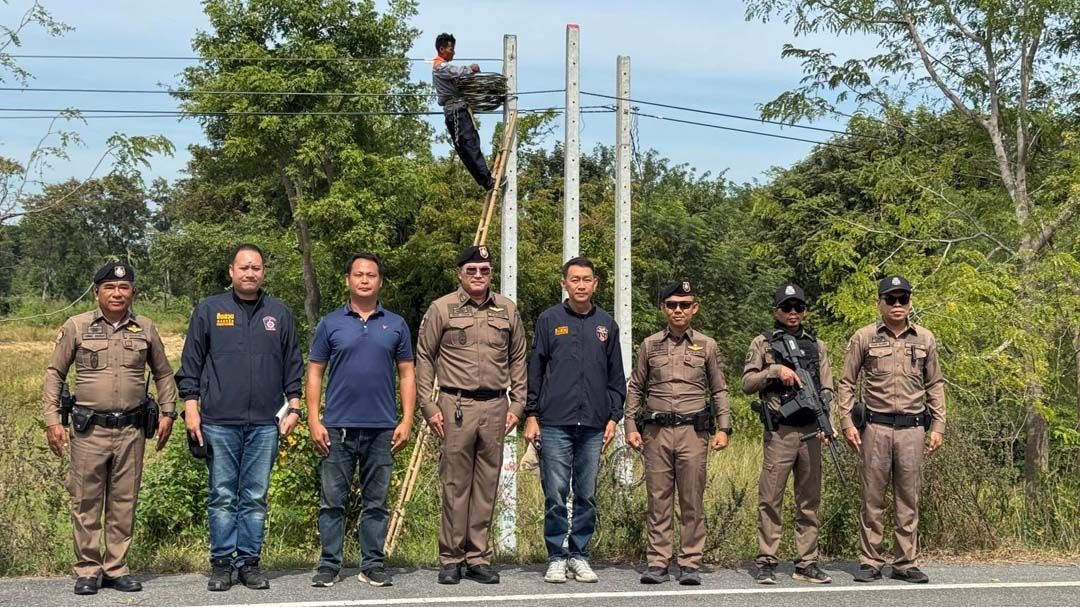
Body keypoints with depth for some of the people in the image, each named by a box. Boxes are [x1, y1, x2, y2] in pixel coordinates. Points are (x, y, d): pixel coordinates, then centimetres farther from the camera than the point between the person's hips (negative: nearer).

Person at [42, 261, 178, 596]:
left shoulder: (146, 329, 6)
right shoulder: (76, 327, 1)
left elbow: (163, 373, 17)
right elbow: (54, 374, 5)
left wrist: (168, 412, 8)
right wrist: (52, 420, -2)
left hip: (131, 430, 2)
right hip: (89, 430, -2)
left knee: (124, 503, 7)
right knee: (86, 503, 3)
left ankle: (117, 568, 18)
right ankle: (87, 570, 14)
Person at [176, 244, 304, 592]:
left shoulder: (280, 314, 10)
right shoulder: (209, 310, 5)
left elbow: (293, 365, 13)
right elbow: (190, 364, 5)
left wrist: (293, 408, 6)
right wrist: (191, 407, -2)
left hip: (265, 423, 1)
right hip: (219, 422, -1)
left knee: (255, 497, 5)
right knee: (222, 496, 3)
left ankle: (249, 562, 13)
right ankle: (222, 563, 11)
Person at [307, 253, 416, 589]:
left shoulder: (396, 325, 8)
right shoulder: (330, 324, 5)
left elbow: (406, 374, 8)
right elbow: (314, 373, 5)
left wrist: (407, 420, -2)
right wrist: (313, 421, -4)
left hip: (382, 428, 1)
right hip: (338, 426, -1)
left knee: (376, 503, 8)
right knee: (332, 501, 3)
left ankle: (373, 565, 15)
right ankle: (329, 565, 11)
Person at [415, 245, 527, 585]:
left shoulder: (507, 311, 10)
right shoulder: (442, 309, 1)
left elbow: (517, 360, 15)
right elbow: (424, 359, 3)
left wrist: (517, 405, 8)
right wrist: (429, 407, -3)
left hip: (495, 407, 3)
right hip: (456, 405, -3)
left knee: (487, 485, 7)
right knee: (455, 485, 0)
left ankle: (478, 559, 16)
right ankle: (451, 559, 9)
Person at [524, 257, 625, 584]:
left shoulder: (607, 324, 10)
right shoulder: (549, 320, 3)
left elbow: (616, 376, 14)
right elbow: (534, 371, 3)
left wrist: (614, 417, 7)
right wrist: (531, 415, -2)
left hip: (594, 425, 3)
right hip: (555, 423, -2)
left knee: (587, 496, 7)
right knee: (555, 495, 0)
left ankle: (579, 555, 18)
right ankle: (556, 557, 11)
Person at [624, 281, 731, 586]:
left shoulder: (707, 346, 8)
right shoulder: (650, 345, 10)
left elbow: (719, 390, 11)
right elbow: (635, 388, 13)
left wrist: (723, 428, 1)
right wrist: (630, 426, 3)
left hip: (693, 432, -1)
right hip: (656, 431, 1)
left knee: (692, 501, 1)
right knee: (658, 500, 3)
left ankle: (690, 564, 7)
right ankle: (657, 563, 9)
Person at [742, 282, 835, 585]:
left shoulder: (817, 346, 14)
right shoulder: (762, 343, 6)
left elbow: (827, 389, 10)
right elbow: (747, 383, 1)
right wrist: (775, 370, -13)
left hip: (811, 432, 3)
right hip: (779, 432, -3)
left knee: (809, 501, 7)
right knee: (770, 500, -3)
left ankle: (807, 563, 14)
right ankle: (766, 563, 5)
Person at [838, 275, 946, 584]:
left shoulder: (925, 338, 8)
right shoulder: (863, 338, 2)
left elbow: (935, 385, 13)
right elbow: (847, 383, 4)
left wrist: (938, 426, 7)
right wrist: (847, 423, -4)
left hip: (912, 428, 2)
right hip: (875, 427, -2)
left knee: (908, 498, 6)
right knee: (873, 498, 3)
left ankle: (906, 563, 14)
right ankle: (870, 562, 11)